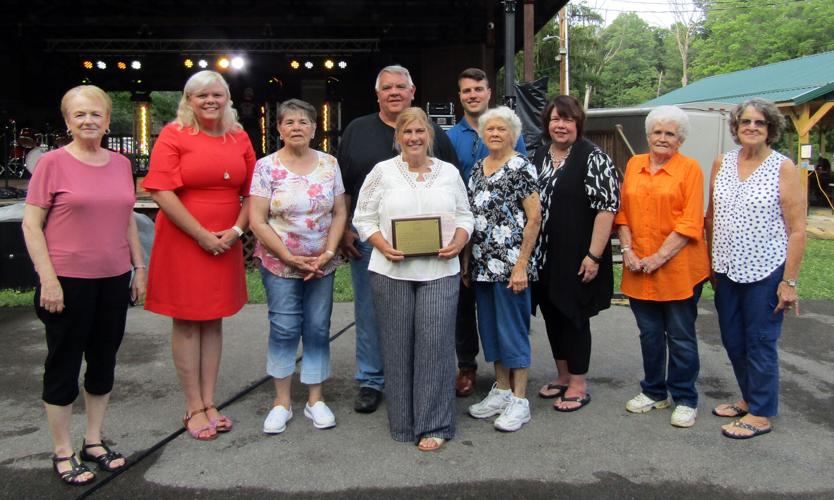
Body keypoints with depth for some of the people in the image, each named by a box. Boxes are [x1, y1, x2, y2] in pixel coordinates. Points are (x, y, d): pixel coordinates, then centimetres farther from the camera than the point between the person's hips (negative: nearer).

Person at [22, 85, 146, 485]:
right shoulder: (53, 162, -7)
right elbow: (31, 224, -8)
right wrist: (48, 278, -13)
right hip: (68, 281, -5)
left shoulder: (121, 164, 7)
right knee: (64, 363, 7)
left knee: (104, 360, 14)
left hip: (114, 279, 5)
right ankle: (62, 452, 22)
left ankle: (94, 441, 30)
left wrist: (139, 266, 13)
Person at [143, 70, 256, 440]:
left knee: (213, 321, 11)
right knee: (186, 322, 4)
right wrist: (203, 235, -15)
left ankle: (209, 402, 22)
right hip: (183, 241, -4)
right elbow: (161, 192, -13)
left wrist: (236, 230, -5)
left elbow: (251, 192, 11)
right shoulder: (174, 135, -5)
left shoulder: (239, 138, 8)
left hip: (225, 244, 5)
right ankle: (194, 408, 15)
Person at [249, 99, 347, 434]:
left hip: (322, 265, 3)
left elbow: (339, 213, 4)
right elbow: (257, 221, -9)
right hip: (279, 264, -2)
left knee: (318, 329, 7)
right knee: (284, 330, 1)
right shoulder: (266, 167, -5)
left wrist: (328, 252, -9)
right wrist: (290, 257, -13)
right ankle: (282, 401, 16)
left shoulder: (329, 164, 4)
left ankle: (315, 399, 20)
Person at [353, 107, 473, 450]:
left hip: (440, 271, 1)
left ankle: (434, 425, 9)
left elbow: (464, 216, 13)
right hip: (391, 271, 0)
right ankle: (402, 421, 21)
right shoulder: (382, 171, 5)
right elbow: (363, 218, 4)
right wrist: (383, 246, -11)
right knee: (398, 345, 6)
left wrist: (458, 243, -6)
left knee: (435, 343, -3)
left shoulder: (449, 172, 11)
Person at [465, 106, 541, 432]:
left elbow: (534, 218, -12)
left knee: (512, 328, 0)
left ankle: (519, 400, 12)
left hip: (510, 264, -7)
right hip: (482, 265, 7)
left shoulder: (520, 167, -8)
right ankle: (502, 390, 27)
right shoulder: (477, 169, 12)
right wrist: (466, 259, 11)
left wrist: (521, 265, -16)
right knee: (490, 328, 13)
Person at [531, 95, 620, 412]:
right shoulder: (538, 156, 11)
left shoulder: (593, 158, -10)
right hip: (544, 256, 7)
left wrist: (593, 255, -20)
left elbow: (607, 207, -16)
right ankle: (563, 376, 31)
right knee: (552, 314, 14)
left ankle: (578, 386, 17)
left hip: (577, 257, -6)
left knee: (574, 317, 2)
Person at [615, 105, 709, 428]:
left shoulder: (690, 168, -4)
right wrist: (627, 250, -4)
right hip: (639, 268, 4)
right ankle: (655, 391, 31)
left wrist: (659, 257, -16)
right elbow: (623, 213, 9)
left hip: (678, 267, -4)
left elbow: (690, 223, -10)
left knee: (680, 336, 6)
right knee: (649, 333, 15)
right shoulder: (634, 165, 9)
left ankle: (685, 400, 20)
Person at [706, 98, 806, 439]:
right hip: (727, 270, 5)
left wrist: (789, 282, -12)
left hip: (765, 272, -5)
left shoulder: (783, 168, -7)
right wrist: (711, 263, 12)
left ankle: (760, 415, 19)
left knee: (760, 343, 4)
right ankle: (749, 398, 35)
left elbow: (797, 230, -8)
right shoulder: (722, 163, 6)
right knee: (732, 340, 14)